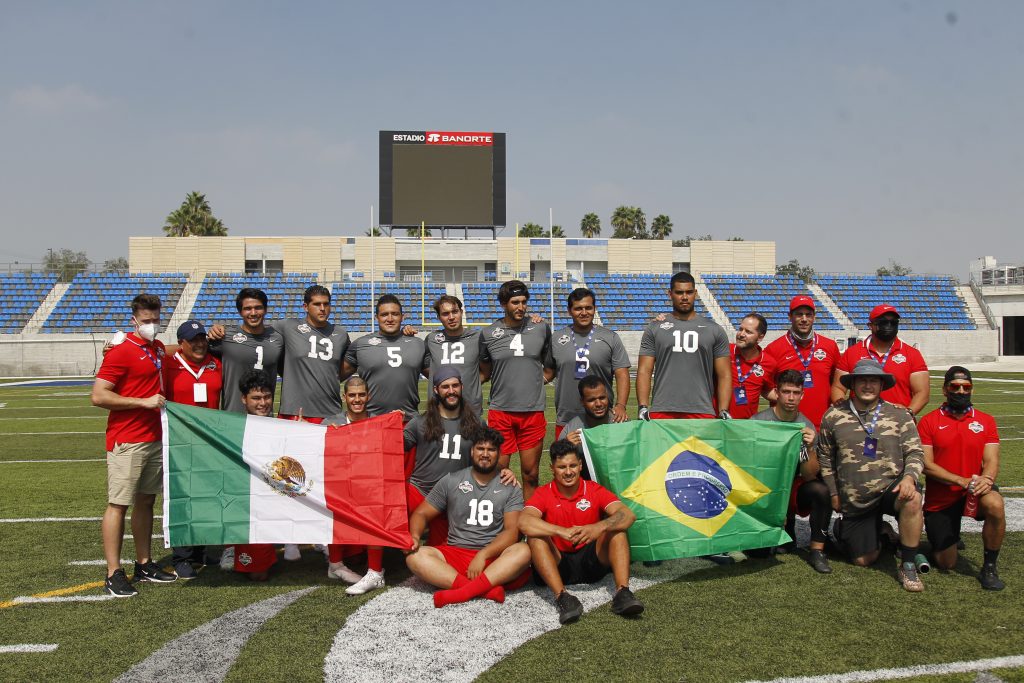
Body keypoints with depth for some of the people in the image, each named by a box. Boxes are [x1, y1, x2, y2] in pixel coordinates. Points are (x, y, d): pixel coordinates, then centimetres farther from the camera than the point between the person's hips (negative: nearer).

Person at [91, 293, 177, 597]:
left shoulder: (159, 348, 11)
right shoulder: (121, 351, -11)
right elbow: (98, 396, -16)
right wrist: (143, 401, -17)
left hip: (155, 438, 8)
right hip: (127, 441, -8)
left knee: (146, 501, 14)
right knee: (118, 504, -2)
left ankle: (144, 565, 23)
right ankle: (113, 574, 3)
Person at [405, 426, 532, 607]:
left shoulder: (510, 488, 6)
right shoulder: (451, 481, 11)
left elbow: (512, 530, -4)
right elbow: (421, 513, 11)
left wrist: (483, 555, -19)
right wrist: (414, 536, -12)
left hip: (494, 557, -1)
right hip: (456, 555, 2)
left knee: (523, 551, -32)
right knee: (414, 555, -27)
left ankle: (463, 592, -41)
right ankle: (487, 589, -38)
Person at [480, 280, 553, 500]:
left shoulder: (541, 329, 5)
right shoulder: (488, 333, 3)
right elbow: (484, 372, 13)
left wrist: (543, 378, 5)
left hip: (533, 411, 1)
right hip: (500, 411, 0)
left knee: (530, 473, 6)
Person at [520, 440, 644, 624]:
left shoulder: (594, 490, -1)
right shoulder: (543, 494, -5)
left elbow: (628, 515, -17)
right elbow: (523, 522, -25)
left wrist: (599, 527, -37)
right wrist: (561, 531, -39)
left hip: (591, 563, 1)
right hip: (558, 564, -1)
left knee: (616, 528, -19)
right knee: (535, 536, -27)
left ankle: (622, 592, -32)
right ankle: (562, 596, -39)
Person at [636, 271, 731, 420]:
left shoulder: (714, 330, 10)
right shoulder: (654, 329, 9)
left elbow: (724, 375, 8)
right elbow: (644, 371, 4)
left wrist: (724, 412, -3)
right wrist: (643, 408, -8)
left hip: (702, 413, 0)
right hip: (661, 412, 0)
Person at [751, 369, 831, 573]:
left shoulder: (806, 426, -3)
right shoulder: (758, 422, -9)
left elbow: (809, 476, -8)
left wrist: (810, 448, -27)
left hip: (793, 489, 2)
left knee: (820, 489, -31)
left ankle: (817, 550, -13)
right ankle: (784, 525, 15)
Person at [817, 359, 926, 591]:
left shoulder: (899, 415, 1)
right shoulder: (833, 416, 1)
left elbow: (915, 453, -2)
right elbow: (825, 458, 9)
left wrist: (909, 477, -22)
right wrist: (834, 493, 7)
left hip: (891, 488, -1)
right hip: (854, 501, 1)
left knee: (912, 500, -36)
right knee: (863, 560, 0)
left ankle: (907, 565, -17)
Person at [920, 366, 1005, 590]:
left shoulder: (986, 421, 4)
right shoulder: (928, 422, -4)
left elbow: (991, 460, -4)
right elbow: (926, 465, -11)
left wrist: (986, 479, -27)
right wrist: (962, 481, -24)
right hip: (940, 499, -1)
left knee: (995, 505, -36)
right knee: (946, 564, 3)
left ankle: (989, 568, -16)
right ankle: (950, 537, 40)